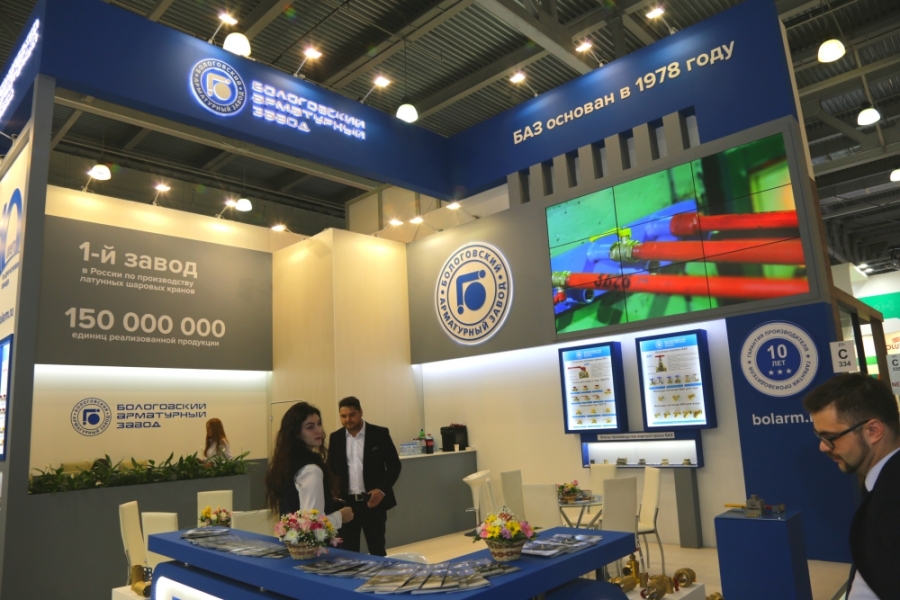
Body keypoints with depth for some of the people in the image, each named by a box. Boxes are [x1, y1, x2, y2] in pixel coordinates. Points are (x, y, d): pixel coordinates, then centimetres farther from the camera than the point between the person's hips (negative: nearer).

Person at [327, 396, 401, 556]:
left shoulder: (380, 434, -5)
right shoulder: (335, 437, 5)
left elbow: (394, 465, -3)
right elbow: (331, 468, 11)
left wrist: (382, 489, -14)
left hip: (373, 501, -2)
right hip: (345, 503, 3)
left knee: (377, 550, 6)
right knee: (348, 551, 9)